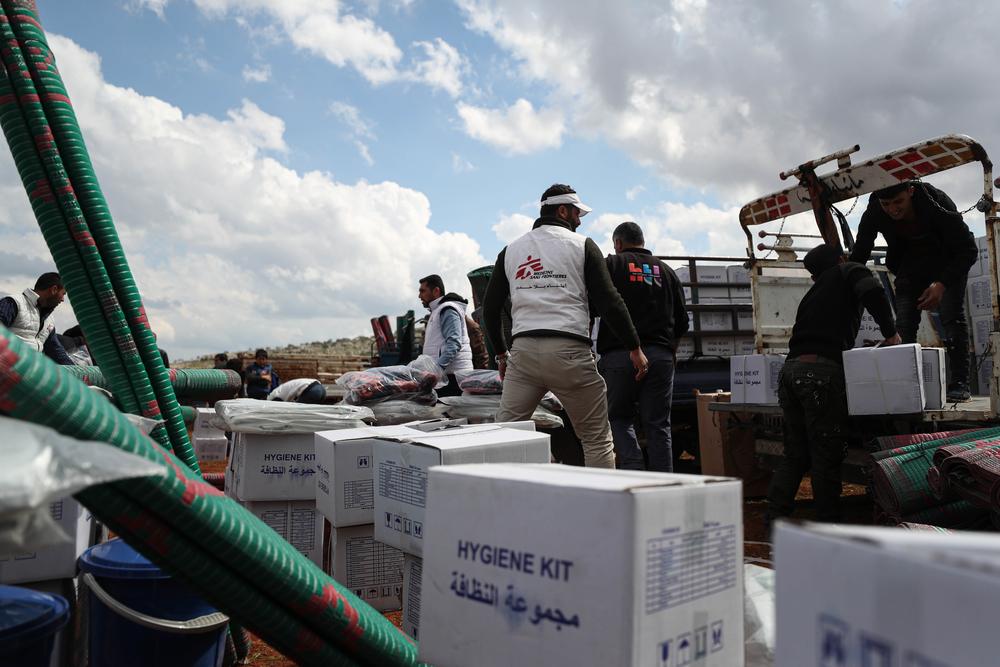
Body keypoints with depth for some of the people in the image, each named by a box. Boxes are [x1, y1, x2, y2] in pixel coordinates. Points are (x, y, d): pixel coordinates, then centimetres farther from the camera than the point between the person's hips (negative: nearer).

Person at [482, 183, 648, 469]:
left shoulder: (510, 250, 17)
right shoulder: (582, 245, 5)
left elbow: (490, 307, 17)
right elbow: (609, 302, -2)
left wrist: (501, 353, 27)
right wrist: (635, 348, 4)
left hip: (523, 351, 4)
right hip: (569, 351, -3)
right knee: (597, 439, 7)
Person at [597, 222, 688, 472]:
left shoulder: (611, 265, 4)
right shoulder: (666, 270, 17)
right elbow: (682, 322, 18)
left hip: (619, 355, -3)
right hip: (661, 355, 3)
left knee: (619, 416, 11)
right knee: (658, 425, 8)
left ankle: (634, 468, -7)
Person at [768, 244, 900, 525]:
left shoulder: (813, 293, 31)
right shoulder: (850, 271, 14)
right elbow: (872, 291, -9)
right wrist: (890, 333, 2)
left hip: (790, 368, 6)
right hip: (821, 372, -6)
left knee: (795, 455, 10)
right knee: (826, 456, -1)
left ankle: (774, 519, 5)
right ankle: (829, 526, 4)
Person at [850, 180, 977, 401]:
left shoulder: (939, 203, -32)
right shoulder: (873, 214, -23)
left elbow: (968, 250, -28)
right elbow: (858, 256, -14)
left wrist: (942, 284, -40)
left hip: (949, 263, -3)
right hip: (910, 265, 3)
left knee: (952, 316, -16)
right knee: (904, 324, -6)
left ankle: (960, 383, -11)